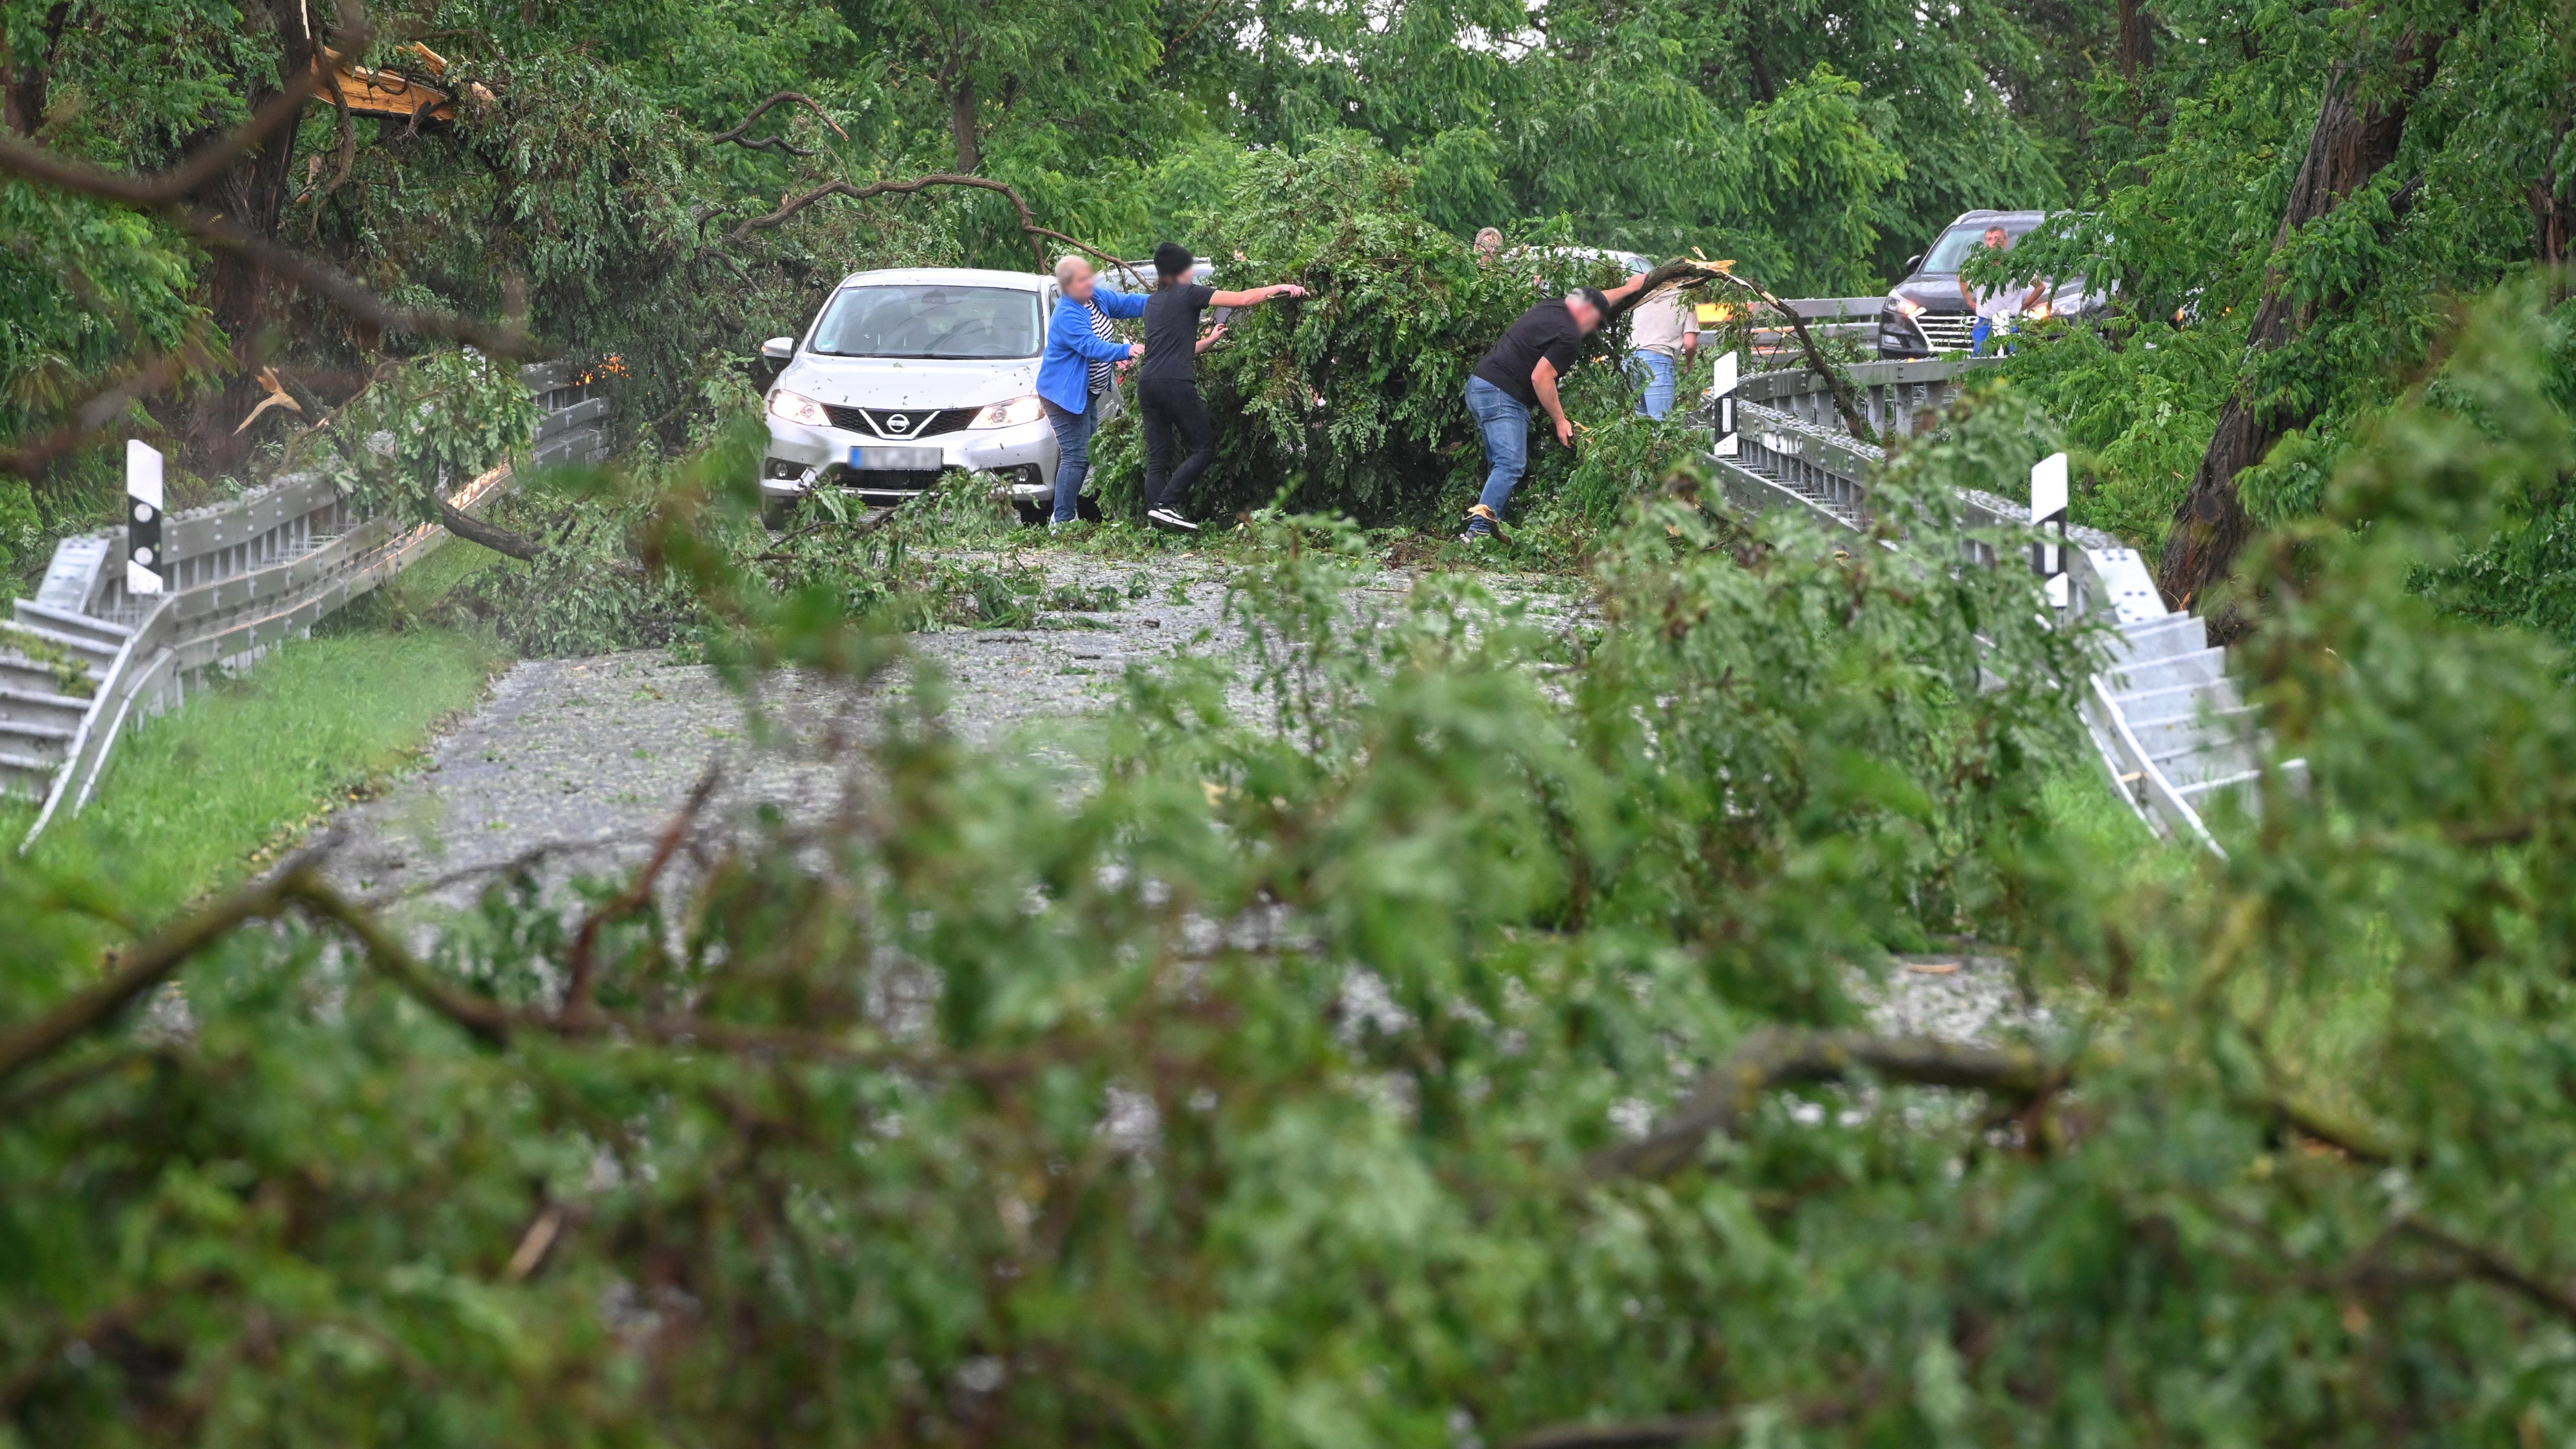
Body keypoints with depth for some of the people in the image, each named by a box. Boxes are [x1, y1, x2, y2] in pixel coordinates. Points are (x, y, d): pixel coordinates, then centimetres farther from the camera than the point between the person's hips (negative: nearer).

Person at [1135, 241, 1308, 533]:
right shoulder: (1188, 294, 1)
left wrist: (1210, 341, 35)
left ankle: (1155, 516, -2)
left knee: (1157, 457, 6)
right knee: (1203, 449, 0)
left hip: (1147, 382, 7)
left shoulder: (1153, 302, 21)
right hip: (1176, 383, -7)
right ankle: (1166, 504, -11)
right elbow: (1243, 299, -1)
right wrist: (1281, 288, 8)